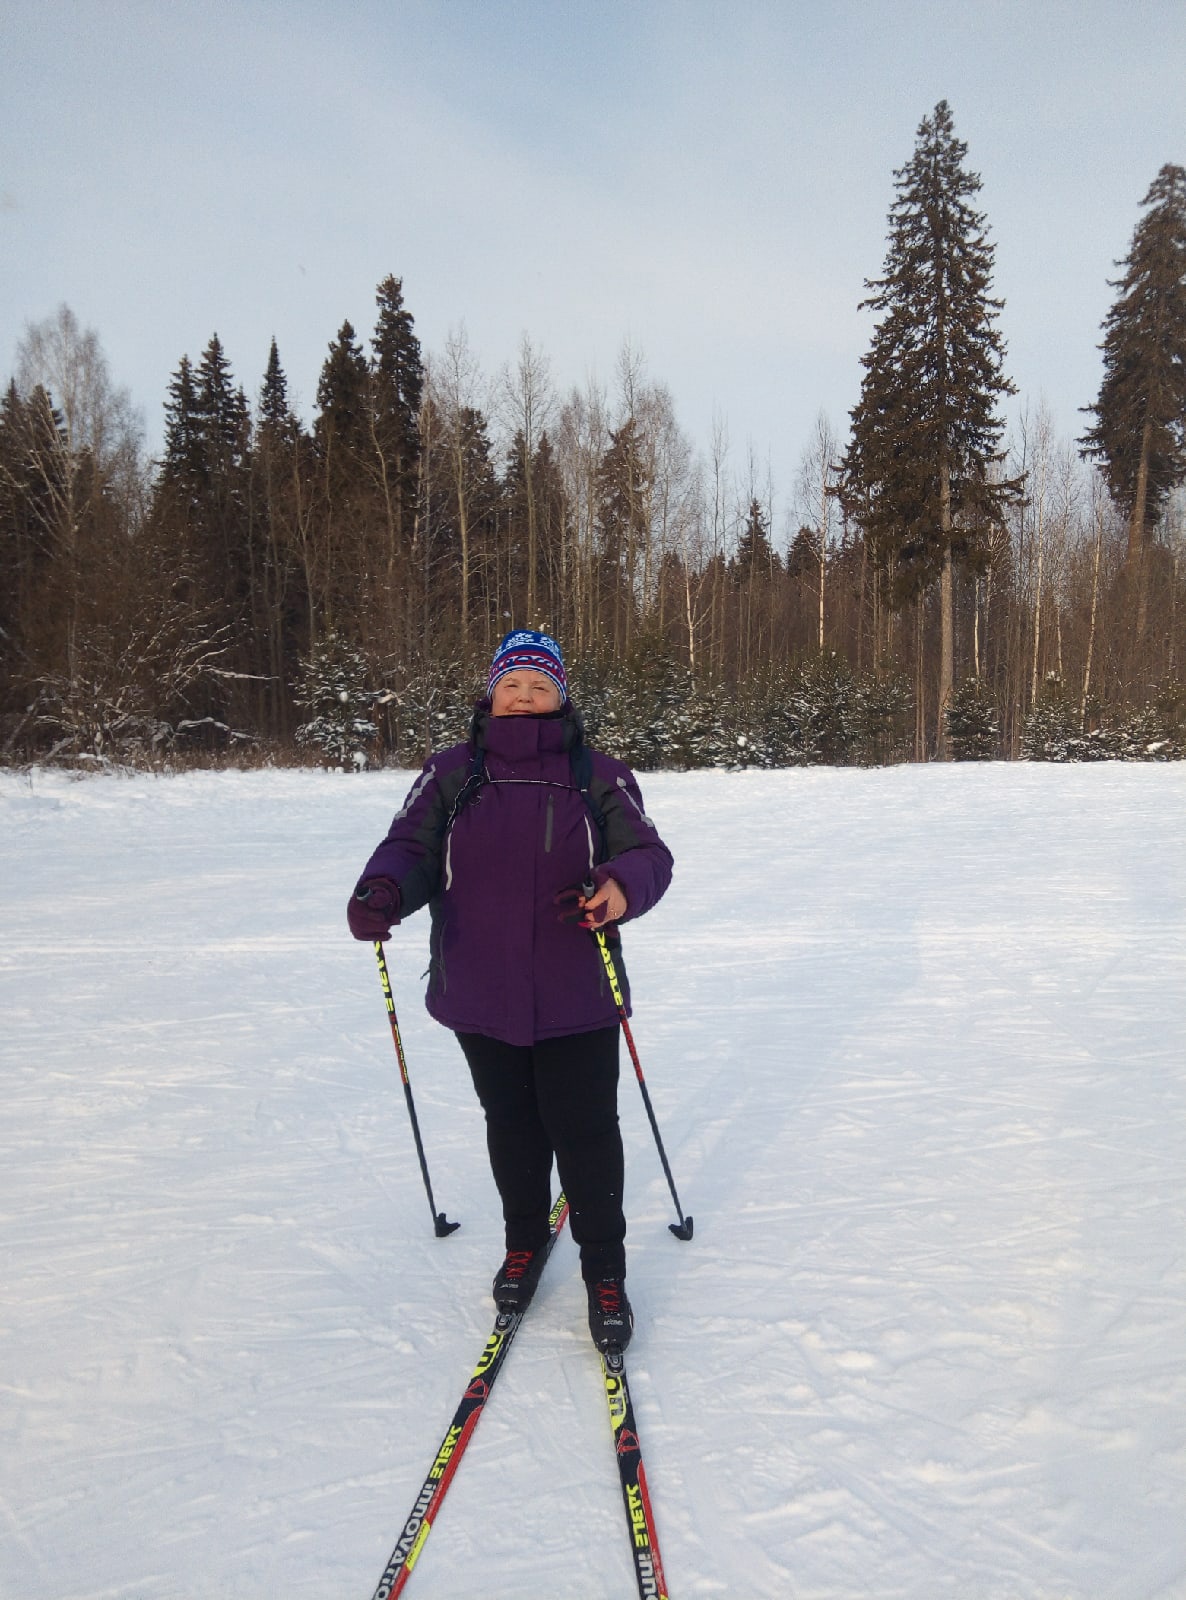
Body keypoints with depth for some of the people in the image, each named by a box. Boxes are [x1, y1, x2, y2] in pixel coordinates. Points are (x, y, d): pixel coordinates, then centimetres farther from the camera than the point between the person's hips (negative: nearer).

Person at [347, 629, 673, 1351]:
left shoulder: (598, 775, 1)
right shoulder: (451, 774, 4)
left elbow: (649, 853, -2)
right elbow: (413, 848, -2)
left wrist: (622, 887, -25)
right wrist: (383, 891, -25)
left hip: (577, 1000, -2)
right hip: (481, 998, 2)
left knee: (586, 1132, 5)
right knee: (512, 1128, 19)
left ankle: (605, 1271, 25)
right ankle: (525, 1240, 43)